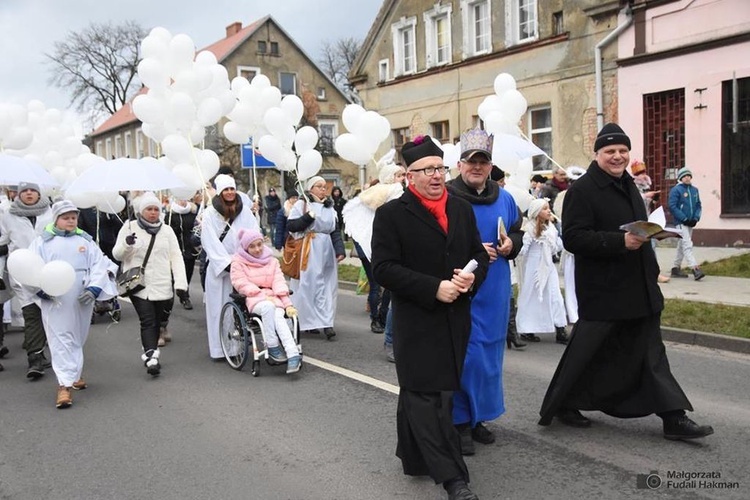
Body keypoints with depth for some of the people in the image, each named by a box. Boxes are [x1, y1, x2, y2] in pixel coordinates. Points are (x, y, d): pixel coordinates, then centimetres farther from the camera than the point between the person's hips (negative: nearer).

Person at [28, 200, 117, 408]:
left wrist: (95, 288, -13)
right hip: (54, 301, -3)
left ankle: (74, 372, 35)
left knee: (78, 339, 15)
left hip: (82, 300, 3)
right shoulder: (42, 242, 4)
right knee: (60, 340, -6)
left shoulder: (85, 240, 10)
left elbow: (99, 265, 2)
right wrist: (40, 288, -18)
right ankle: (65, 384, -8)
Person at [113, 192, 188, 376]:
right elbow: (117, 255, 3)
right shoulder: (129, 227, 4)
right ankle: (152, 357, -17)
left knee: (157, 322, 8)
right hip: (138, 285, -3)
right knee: (148, 321, -12)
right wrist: (126, 244, -21)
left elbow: (176, 257, 6)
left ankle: (150, 353, 23)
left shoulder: (166, 230, 10)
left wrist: (181, 282, -5)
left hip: (162, 286, 3)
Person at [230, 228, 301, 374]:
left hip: (271, 297, 2)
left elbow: (279, 282, 6)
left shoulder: (271, 261, 18)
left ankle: (293, 355, -44)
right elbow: (241, 284, -3)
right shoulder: (238, 262, 9)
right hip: (252, 299, -2)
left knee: (278, 316, -32)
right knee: (268, 307, -38)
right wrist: (263, 295, -15)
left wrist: (288, 304, -9)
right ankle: (272, 347, -29)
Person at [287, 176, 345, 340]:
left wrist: (340, 250, 0)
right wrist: (309, 216, -15)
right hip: (307, 251, -4)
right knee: (308, 285, -6)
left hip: (326, 250, 5)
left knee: (327, 286, 0)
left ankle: (326, 323, 1)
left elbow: (335, 232, 12)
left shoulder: (329, 208, 15)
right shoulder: (301, 205, 2)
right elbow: (290, 226, -6)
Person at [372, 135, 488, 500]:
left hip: (455, 319, 6)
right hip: (416, 322, -6)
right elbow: (384, 268, -14)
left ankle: (414, 456, 33)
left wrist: (471, 277, -9)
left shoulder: (462, 209, 10)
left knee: (442, 392, 16)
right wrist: (435, 288, -20)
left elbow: (479, 254, 14)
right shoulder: (391, 214, -7)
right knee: (427, 397, -4)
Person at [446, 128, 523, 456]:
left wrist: (510, 244, -4)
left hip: (495, 293, 6)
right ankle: (460, 421, 13)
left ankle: (477, 417, 29)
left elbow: (518, 235, 18)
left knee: (489, 354, 13)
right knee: (464, 355, -3)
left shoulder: (504, 198, 9)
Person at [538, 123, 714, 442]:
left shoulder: (629, 187, 15)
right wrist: (621, 241, -27)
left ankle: (674, 418, 14)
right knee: (587, 352, 5)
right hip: (602, 292, -8)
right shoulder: (582, 190, -13)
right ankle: (561, 405, 24)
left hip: (638, 289, 8)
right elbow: (573, 237, -23)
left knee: (650, 354, 9)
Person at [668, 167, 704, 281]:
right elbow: (672, 207, -14)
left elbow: (698, 205, 14)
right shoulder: (676, 190, -9)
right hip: (681, 223, -7)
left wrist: (696, 218, -2)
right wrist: (685, 219, -16)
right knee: (687, 245, -13)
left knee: (681, 246, 14)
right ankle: (695, 269, -19)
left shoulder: (694, 190, 10)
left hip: (691, 223, 7)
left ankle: (676, 268, 23)